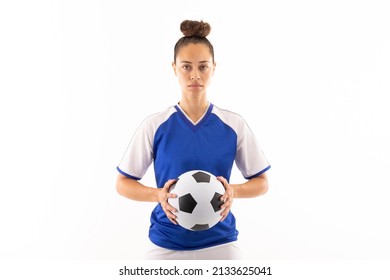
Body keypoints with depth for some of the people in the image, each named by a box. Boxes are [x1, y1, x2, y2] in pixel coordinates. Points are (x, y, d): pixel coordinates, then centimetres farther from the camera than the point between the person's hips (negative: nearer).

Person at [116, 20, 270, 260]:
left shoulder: (234, 125, -3)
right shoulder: (154, 125, -4)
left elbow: (261, 182, 5)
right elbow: (124, 183, 1)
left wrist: (234, 190, -16)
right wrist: (159, 195, -18)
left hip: (220, 245, 1)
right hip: (166, 246, 0)